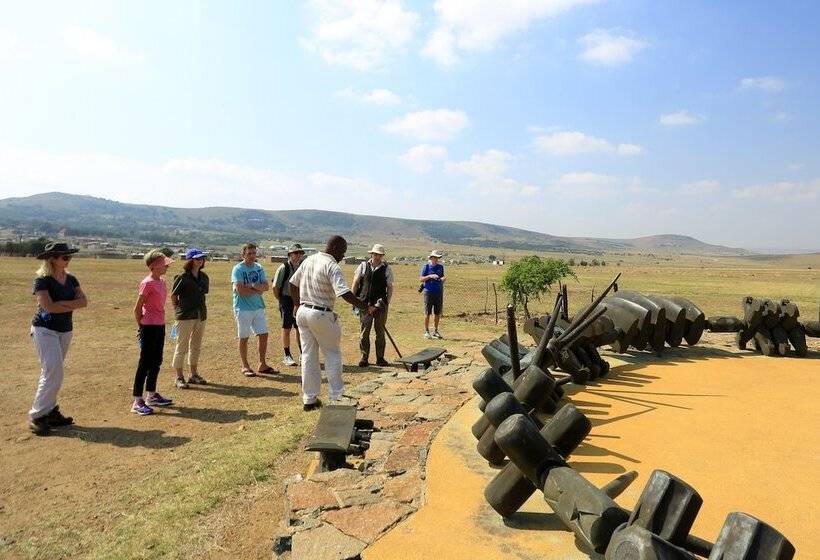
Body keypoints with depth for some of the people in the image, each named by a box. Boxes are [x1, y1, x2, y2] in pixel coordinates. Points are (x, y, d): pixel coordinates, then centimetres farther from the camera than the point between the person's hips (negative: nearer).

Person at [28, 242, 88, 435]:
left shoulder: (71, 279, 9)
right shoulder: (42, 280, -10)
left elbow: (84, 301, -2)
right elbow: (48, 306, -20)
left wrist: (62, 303, -15)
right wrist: (72, 306, -9)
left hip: (65, 330, 6)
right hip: (45, 329, -6)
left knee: (55, 372, 11)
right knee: (53, 371, -12)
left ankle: (50, 412, 20)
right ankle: (37, 416, -3)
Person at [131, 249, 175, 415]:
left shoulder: (161, 281, 10)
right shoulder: (147, 283, -15)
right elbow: (137, 309, -13)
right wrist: (141, 327, -5)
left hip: (160, 326, 9)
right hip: (149, 327, -9)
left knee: (156, 362, 17)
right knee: (145, 364, -3)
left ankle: (152, 395, 30)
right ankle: (137, 402, 5)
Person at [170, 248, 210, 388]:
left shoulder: (204, 277, 8)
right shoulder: (182, 277, -10)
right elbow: (173, 296, -4)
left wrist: (201, 309, 11)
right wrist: (179, 310, 2)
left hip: (201, 315, 7)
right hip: (185, 316, -7)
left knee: (196, 345, 15)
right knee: (182, 345, 1)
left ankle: (194, 375, 26)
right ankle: (179, 377, 10)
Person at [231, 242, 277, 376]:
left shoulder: (259, 268, 9)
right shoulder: (238, 269, -8)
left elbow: (266, 286, 0)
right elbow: (240, 290, -19)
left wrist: (252, 286, -16)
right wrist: (258, 290, -8)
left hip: (258, 307, 6)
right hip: (243, 308, -6)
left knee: (264, 335, 5)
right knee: (244, 338, 2)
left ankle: (262, 365, 17)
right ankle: (245, 366, 15)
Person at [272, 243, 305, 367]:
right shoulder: (283, 268, -12)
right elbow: (275, 287, -8)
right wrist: (282, 301, -1)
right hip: (287, 300, -4)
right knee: (286, 329, 5)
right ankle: (287, 356, 15)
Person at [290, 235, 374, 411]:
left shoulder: (308, 260, 9)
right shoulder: (332, 266, -16)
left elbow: (293, 283, 17)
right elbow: (345, 293, -28)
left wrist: (297, 304, 26)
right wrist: (366, 307, -27)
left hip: (303, 311, 8)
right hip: (321, 315, -7)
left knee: (308, 355, 13)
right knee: (332, 354, 8)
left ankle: (309, 399, 20)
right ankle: (336, 397, 11)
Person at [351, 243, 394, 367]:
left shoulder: (386, 268, 4)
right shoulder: (363, 266, 5)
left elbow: (390, 287, 5)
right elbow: (355, 283, 8)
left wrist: (387, 301, -6)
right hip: (364, 303, 0)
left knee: (380, 331, 7)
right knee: (364, 331, 3)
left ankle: (380, 358, 17)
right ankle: (364, 357, 13)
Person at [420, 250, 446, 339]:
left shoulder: (440, 267, 11)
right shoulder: (426, 267, -1)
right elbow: (421, 279, -4)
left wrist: (443, 279, -3)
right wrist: (430, 276, -16)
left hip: (439, 292, 4)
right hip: (429, 292, -4)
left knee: (437, 313, 7)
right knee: (427, 313, 0)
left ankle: (435, 331, 17)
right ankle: (426, 331, 8)